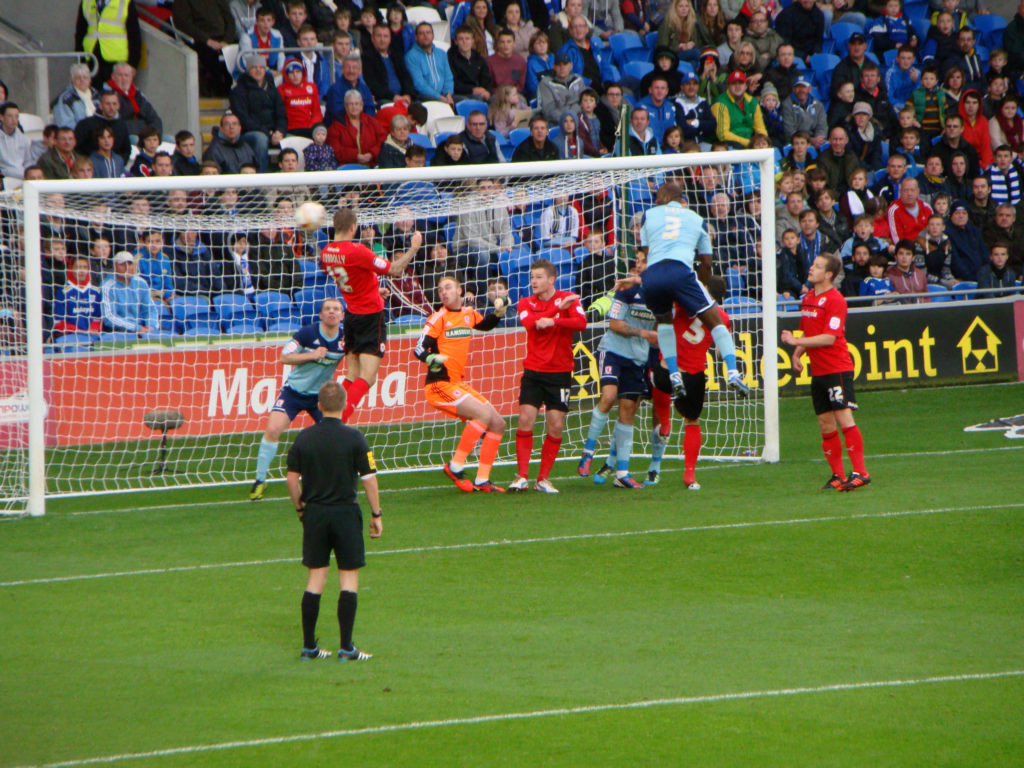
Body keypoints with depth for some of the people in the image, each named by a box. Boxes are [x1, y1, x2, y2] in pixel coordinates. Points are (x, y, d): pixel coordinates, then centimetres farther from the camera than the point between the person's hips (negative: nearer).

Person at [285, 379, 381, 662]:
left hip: (314, 513, 3)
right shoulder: (353, 438, -8)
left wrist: (301, 508, 17)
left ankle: (309, 646, 10)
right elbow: (369, 479, -8)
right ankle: (346, 647, -1)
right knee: (349, 578, 2)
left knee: (316, 578, 9)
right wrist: (376, 515, 1)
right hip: (345, 512, -3)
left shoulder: (304, 437, 1)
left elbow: (292, 479, 3)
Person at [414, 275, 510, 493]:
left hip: (459, 384, 8)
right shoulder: (438, 319, -8)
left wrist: (499, 312, 15)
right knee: (484, 414, -23)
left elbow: (486, 325, 34)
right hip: (439, 385, -8)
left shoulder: (469, 314, 12)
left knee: (497, 424, 5)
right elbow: (419, 350, -14)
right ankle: (456, 466, -16)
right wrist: (433, 358, -34)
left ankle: (482, 480, 8)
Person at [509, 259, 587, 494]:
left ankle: (543, 479, 7)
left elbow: (581, 322, -17)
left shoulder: (568, 299, 1)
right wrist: (558, 308, -19)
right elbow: (529, 322, -15)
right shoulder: (526, 303, 6)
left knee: (555, 426, -3)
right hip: (533, 371, 1)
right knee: (526, 419, -11)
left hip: (560, 372, -1)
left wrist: (553, 321, -29)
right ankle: (522, 476, -5)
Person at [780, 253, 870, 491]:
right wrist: (797, 354, 6)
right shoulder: (808, 298, 14)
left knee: (844, 418, -13)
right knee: (825, 424, 7)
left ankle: (860, 472, -14)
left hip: (837, 369, -8)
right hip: (818, 371, 8)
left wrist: (797, 341, -17)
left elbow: (829, 338, -18)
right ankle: (838, 475, 12)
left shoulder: (835, 300, -11)